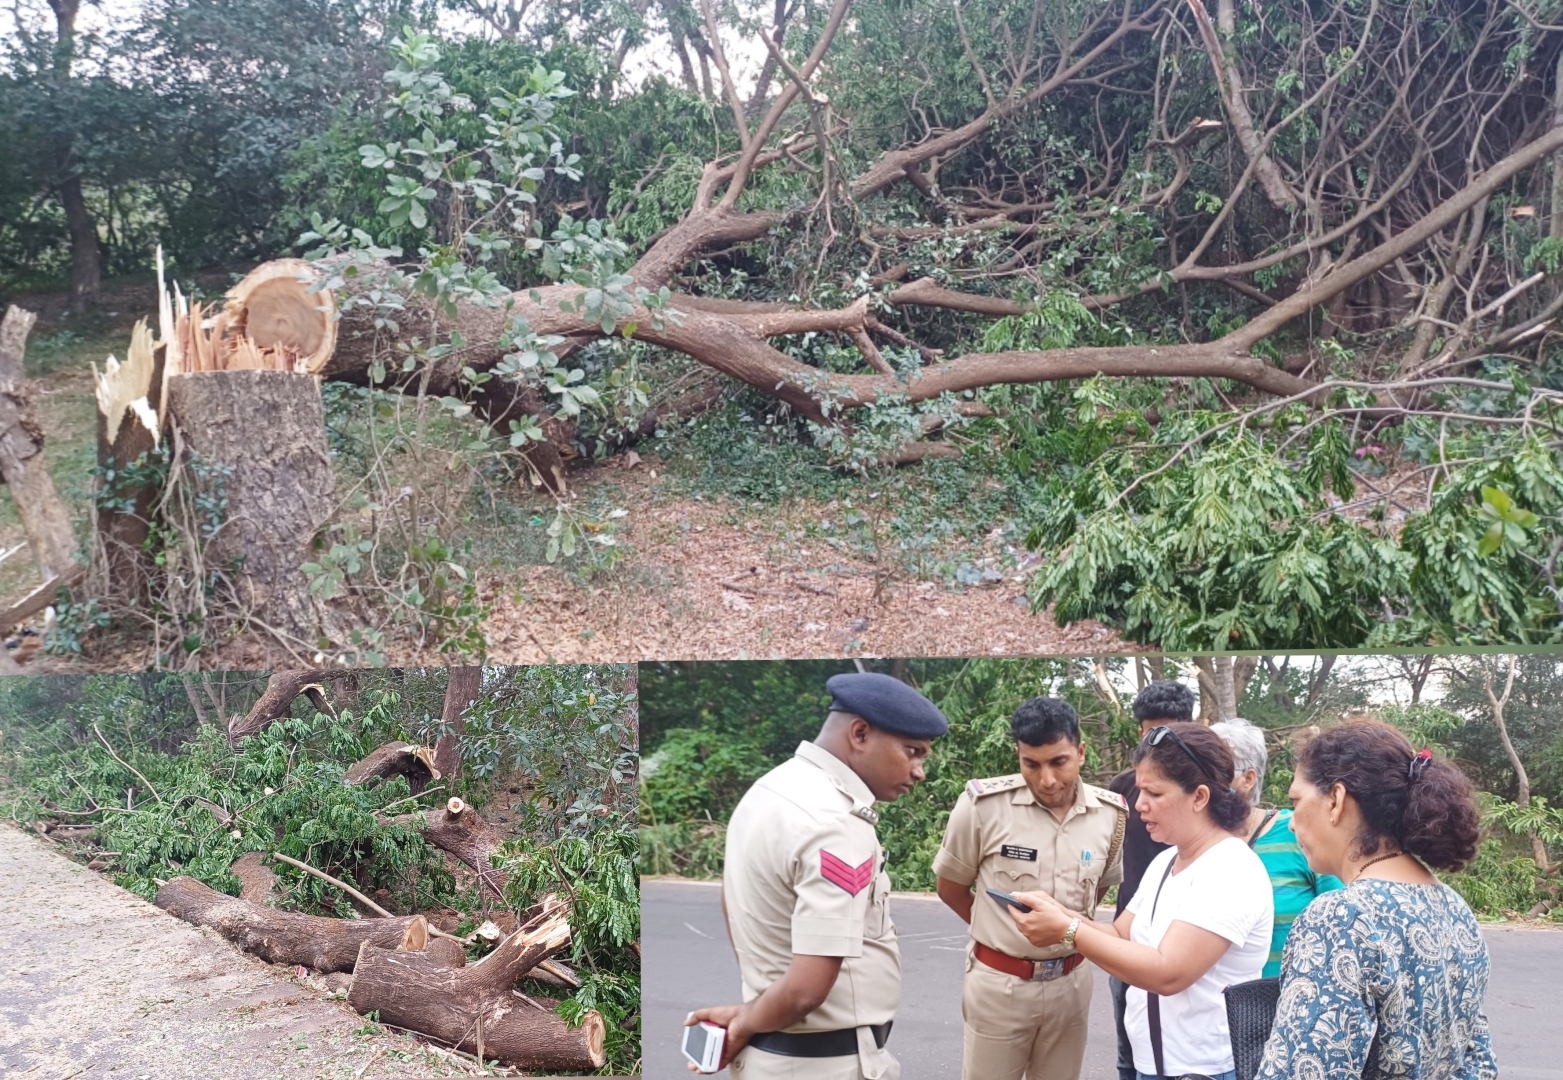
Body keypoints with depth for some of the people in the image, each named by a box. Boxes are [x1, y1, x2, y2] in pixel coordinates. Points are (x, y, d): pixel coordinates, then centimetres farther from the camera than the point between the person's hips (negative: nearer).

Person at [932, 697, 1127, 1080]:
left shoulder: (1111, 813, -5)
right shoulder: (983, 805, -15)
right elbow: (950, 888, -1)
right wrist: (1004, 931, 5)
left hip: (1071, 982, 3)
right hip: (999, 983, -3)